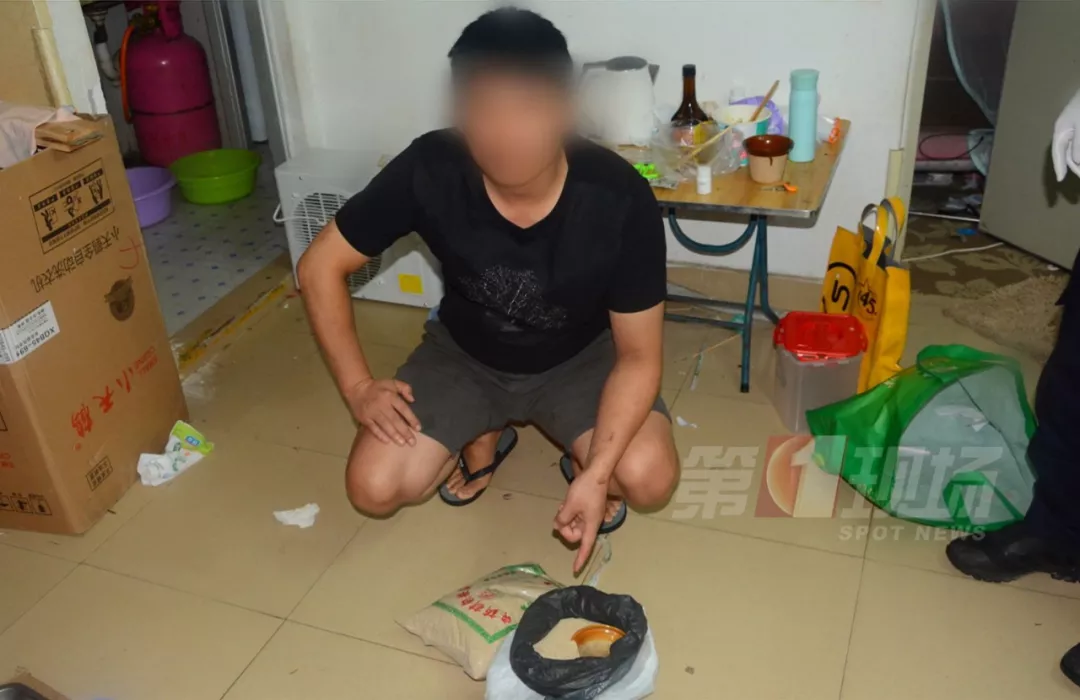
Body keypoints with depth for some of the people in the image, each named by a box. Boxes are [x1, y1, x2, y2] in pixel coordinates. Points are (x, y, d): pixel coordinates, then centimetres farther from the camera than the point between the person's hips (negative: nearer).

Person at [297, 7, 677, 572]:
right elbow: (319, 267, -13)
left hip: (580, 357, -1)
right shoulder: (428, 171, -28)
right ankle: (485, 435, 15)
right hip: (464, 355, 2)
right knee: (374, 488, -14)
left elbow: (638, 356, -22)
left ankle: (579, 456, 10)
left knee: (649, 479, -25)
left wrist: (596, 473, -34)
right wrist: (358, 387, -17)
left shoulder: (620, 199, -30)